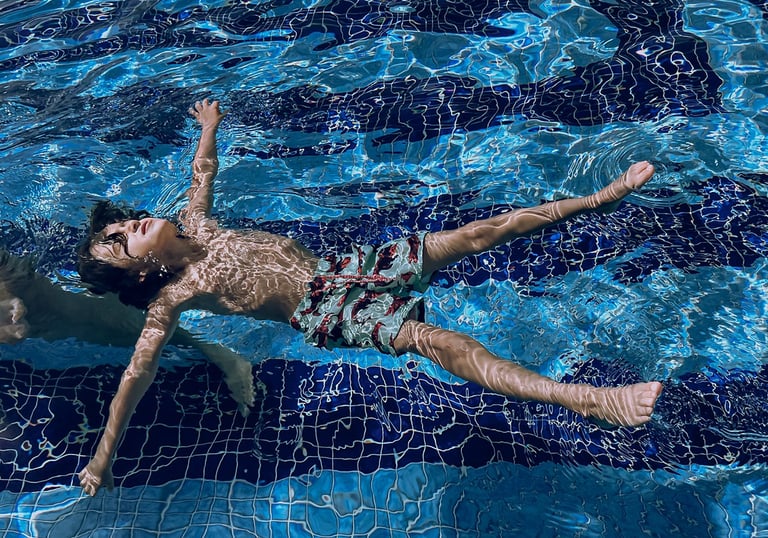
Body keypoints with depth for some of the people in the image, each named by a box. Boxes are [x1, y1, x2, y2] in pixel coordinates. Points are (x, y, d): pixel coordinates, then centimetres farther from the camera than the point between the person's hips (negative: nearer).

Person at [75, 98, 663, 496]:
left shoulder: (194, 226, 15)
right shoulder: (172, 297, -1)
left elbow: (204, 171, 33)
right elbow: (136, 376, -2)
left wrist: (208, 125, 45)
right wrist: (103, 457, -2)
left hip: (342, 265, 7)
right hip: (323, 313, -6)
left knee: (476, 233, -5)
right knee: (432, 338, -32)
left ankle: (602, 196, 2)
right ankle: (592, 400, -40)